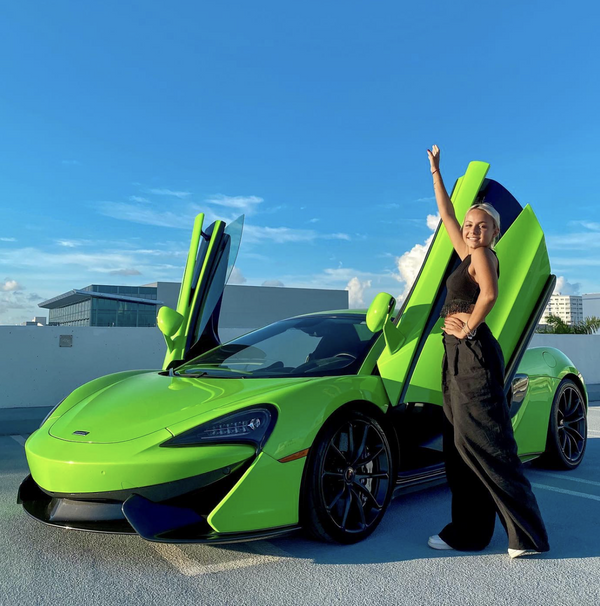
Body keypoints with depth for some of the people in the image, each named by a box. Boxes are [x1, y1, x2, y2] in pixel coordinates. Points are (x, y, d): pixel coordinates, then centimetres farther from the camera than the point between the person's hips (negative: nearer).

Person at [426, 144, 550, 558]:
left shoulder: (483, 254, -7)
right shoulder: (469, 255, 16)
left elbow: (489, 294, -28)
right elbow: (446, 215, 26)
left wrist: (468, 328, -15)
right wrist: (436, 172, 31)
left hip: (473, 355, -9)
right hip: (459, 358, 9)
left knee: (488, 445, -7)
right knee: (462, 447, 10)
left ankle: (529, 534, 2)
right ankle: (468, 532, 18)